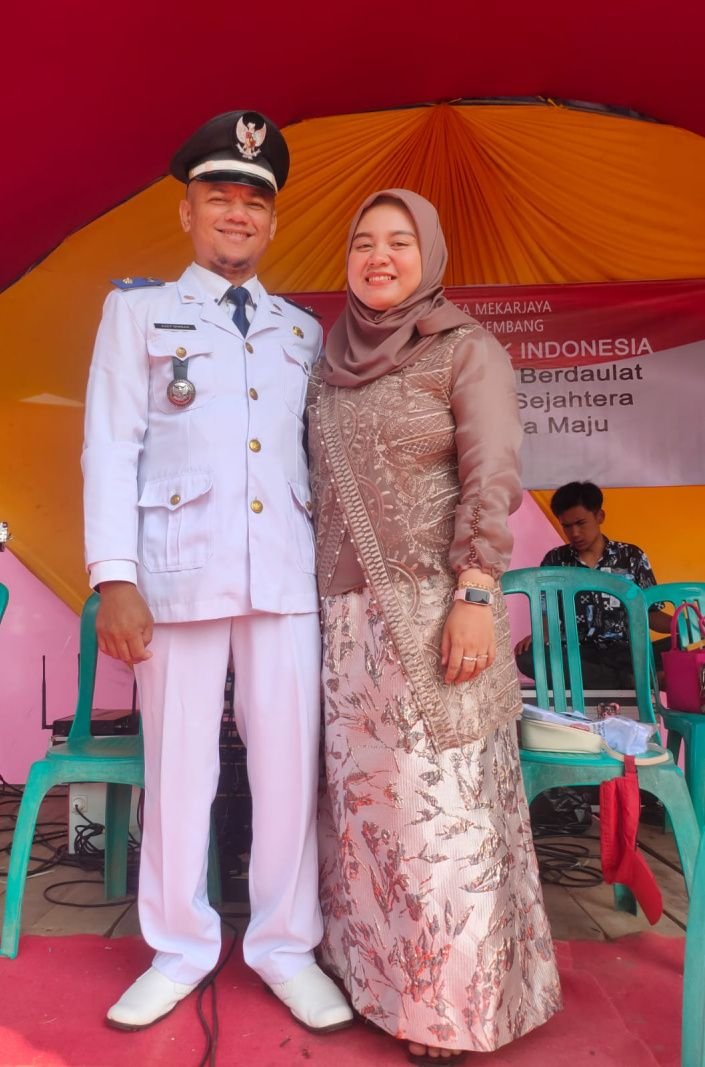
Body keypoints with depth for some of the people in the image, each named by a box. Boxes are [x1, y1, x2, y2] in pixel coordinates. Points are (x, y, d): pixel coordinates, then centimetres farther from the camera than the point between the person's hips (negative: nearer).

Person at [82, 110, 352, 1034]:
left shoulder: (303, 331, 17)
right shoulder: (139, 308, 10)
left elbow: (321, 454, 16)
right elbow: (110, 445, 2)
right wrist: (115, 577, -8)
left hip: (288, 571, 2)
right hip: (180, 568, -2)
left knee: (289, 762, 5)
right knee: (179, 764, 6)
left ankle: (285, 946, 24)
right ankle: (180, 950, 26)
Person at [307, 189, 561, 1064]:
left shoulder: (468, 351, -2)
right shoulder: (329, 363, 14)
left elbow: (491, 479, -10)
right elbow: (316, 489, 15)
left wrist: (476, 597, -18)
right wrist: (315, 606, 13)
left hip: (433, 607, -5)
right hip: (348, 613, 6)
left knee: (440, 800, 0)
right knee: (363, 794, 13)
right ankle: (372, 969, 31)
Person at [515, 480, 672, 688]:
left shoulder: (631, 556, 7)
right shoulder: (554, 561, 8)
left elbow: (650, 614, 8)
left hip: (625, 653, 0)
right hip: (577, 656, 0)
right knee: (526, 656, -31)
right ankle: (625, 682, -25)